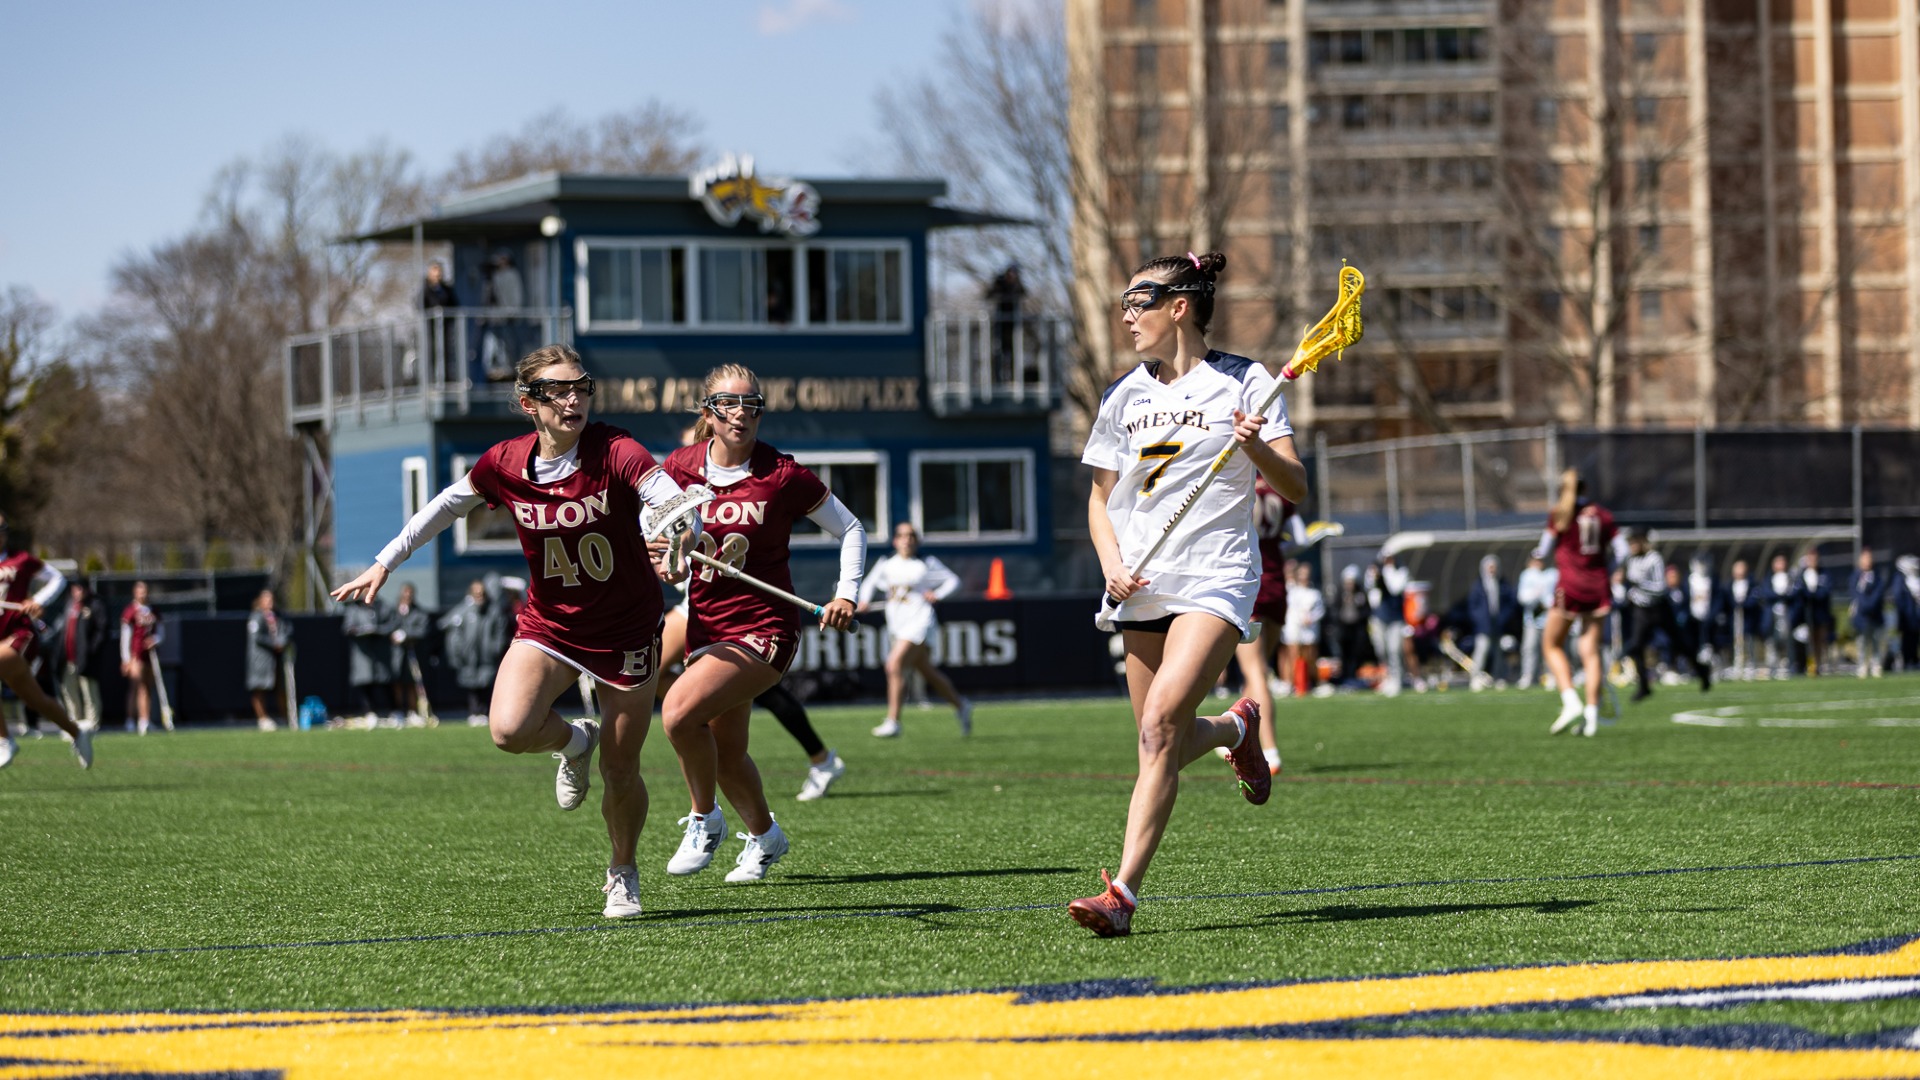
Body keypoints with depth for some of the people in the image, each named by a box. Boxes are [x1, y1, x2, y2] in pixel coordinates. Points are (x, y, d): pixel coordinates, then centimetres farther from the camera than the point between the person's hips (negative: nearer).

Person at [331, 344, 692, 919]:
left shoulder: (615, 451, -20)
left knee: (621, 774, 3)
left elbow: (672, 499, -36)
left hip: (627, 632, -2)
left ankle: (622, 874, 32)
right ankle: (574, 742, 12)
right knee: (509, 728, -24)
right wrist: (384, 564, 9)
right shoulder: (505, 464, -9)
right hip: (548, 626, 2)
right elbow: (445, 507, 9)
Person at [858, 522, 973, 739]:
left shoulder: (927, 563, -1)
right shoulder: (886, 564, 10)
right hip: (897, 627, 6)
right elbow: (869, 583, 20)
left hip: (919, 621, -6)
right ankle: (961, 706, 36)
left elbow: (953, 580, 6)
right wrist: (864, 600, 0)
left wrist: (938, 595, -11)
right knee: (929, 673, 15)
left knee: (895, 666, -21)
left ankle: (893, 721, -20)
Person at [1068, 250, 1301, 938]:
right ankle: (1237, 727, 38)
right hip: (1143, 588, 6)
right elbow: (1101, 498, 19)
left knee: (1159, 727, -21)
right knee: (1167, 744, 3)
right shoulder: (1124, 396, 14)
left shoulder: (1242, 382, 0)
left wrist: (1257, 446, -24)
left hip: (1215, 578, -6)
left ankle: (1123, 892, -23)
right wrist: (1113, 564, 0)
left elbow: (1294, 488, -4)